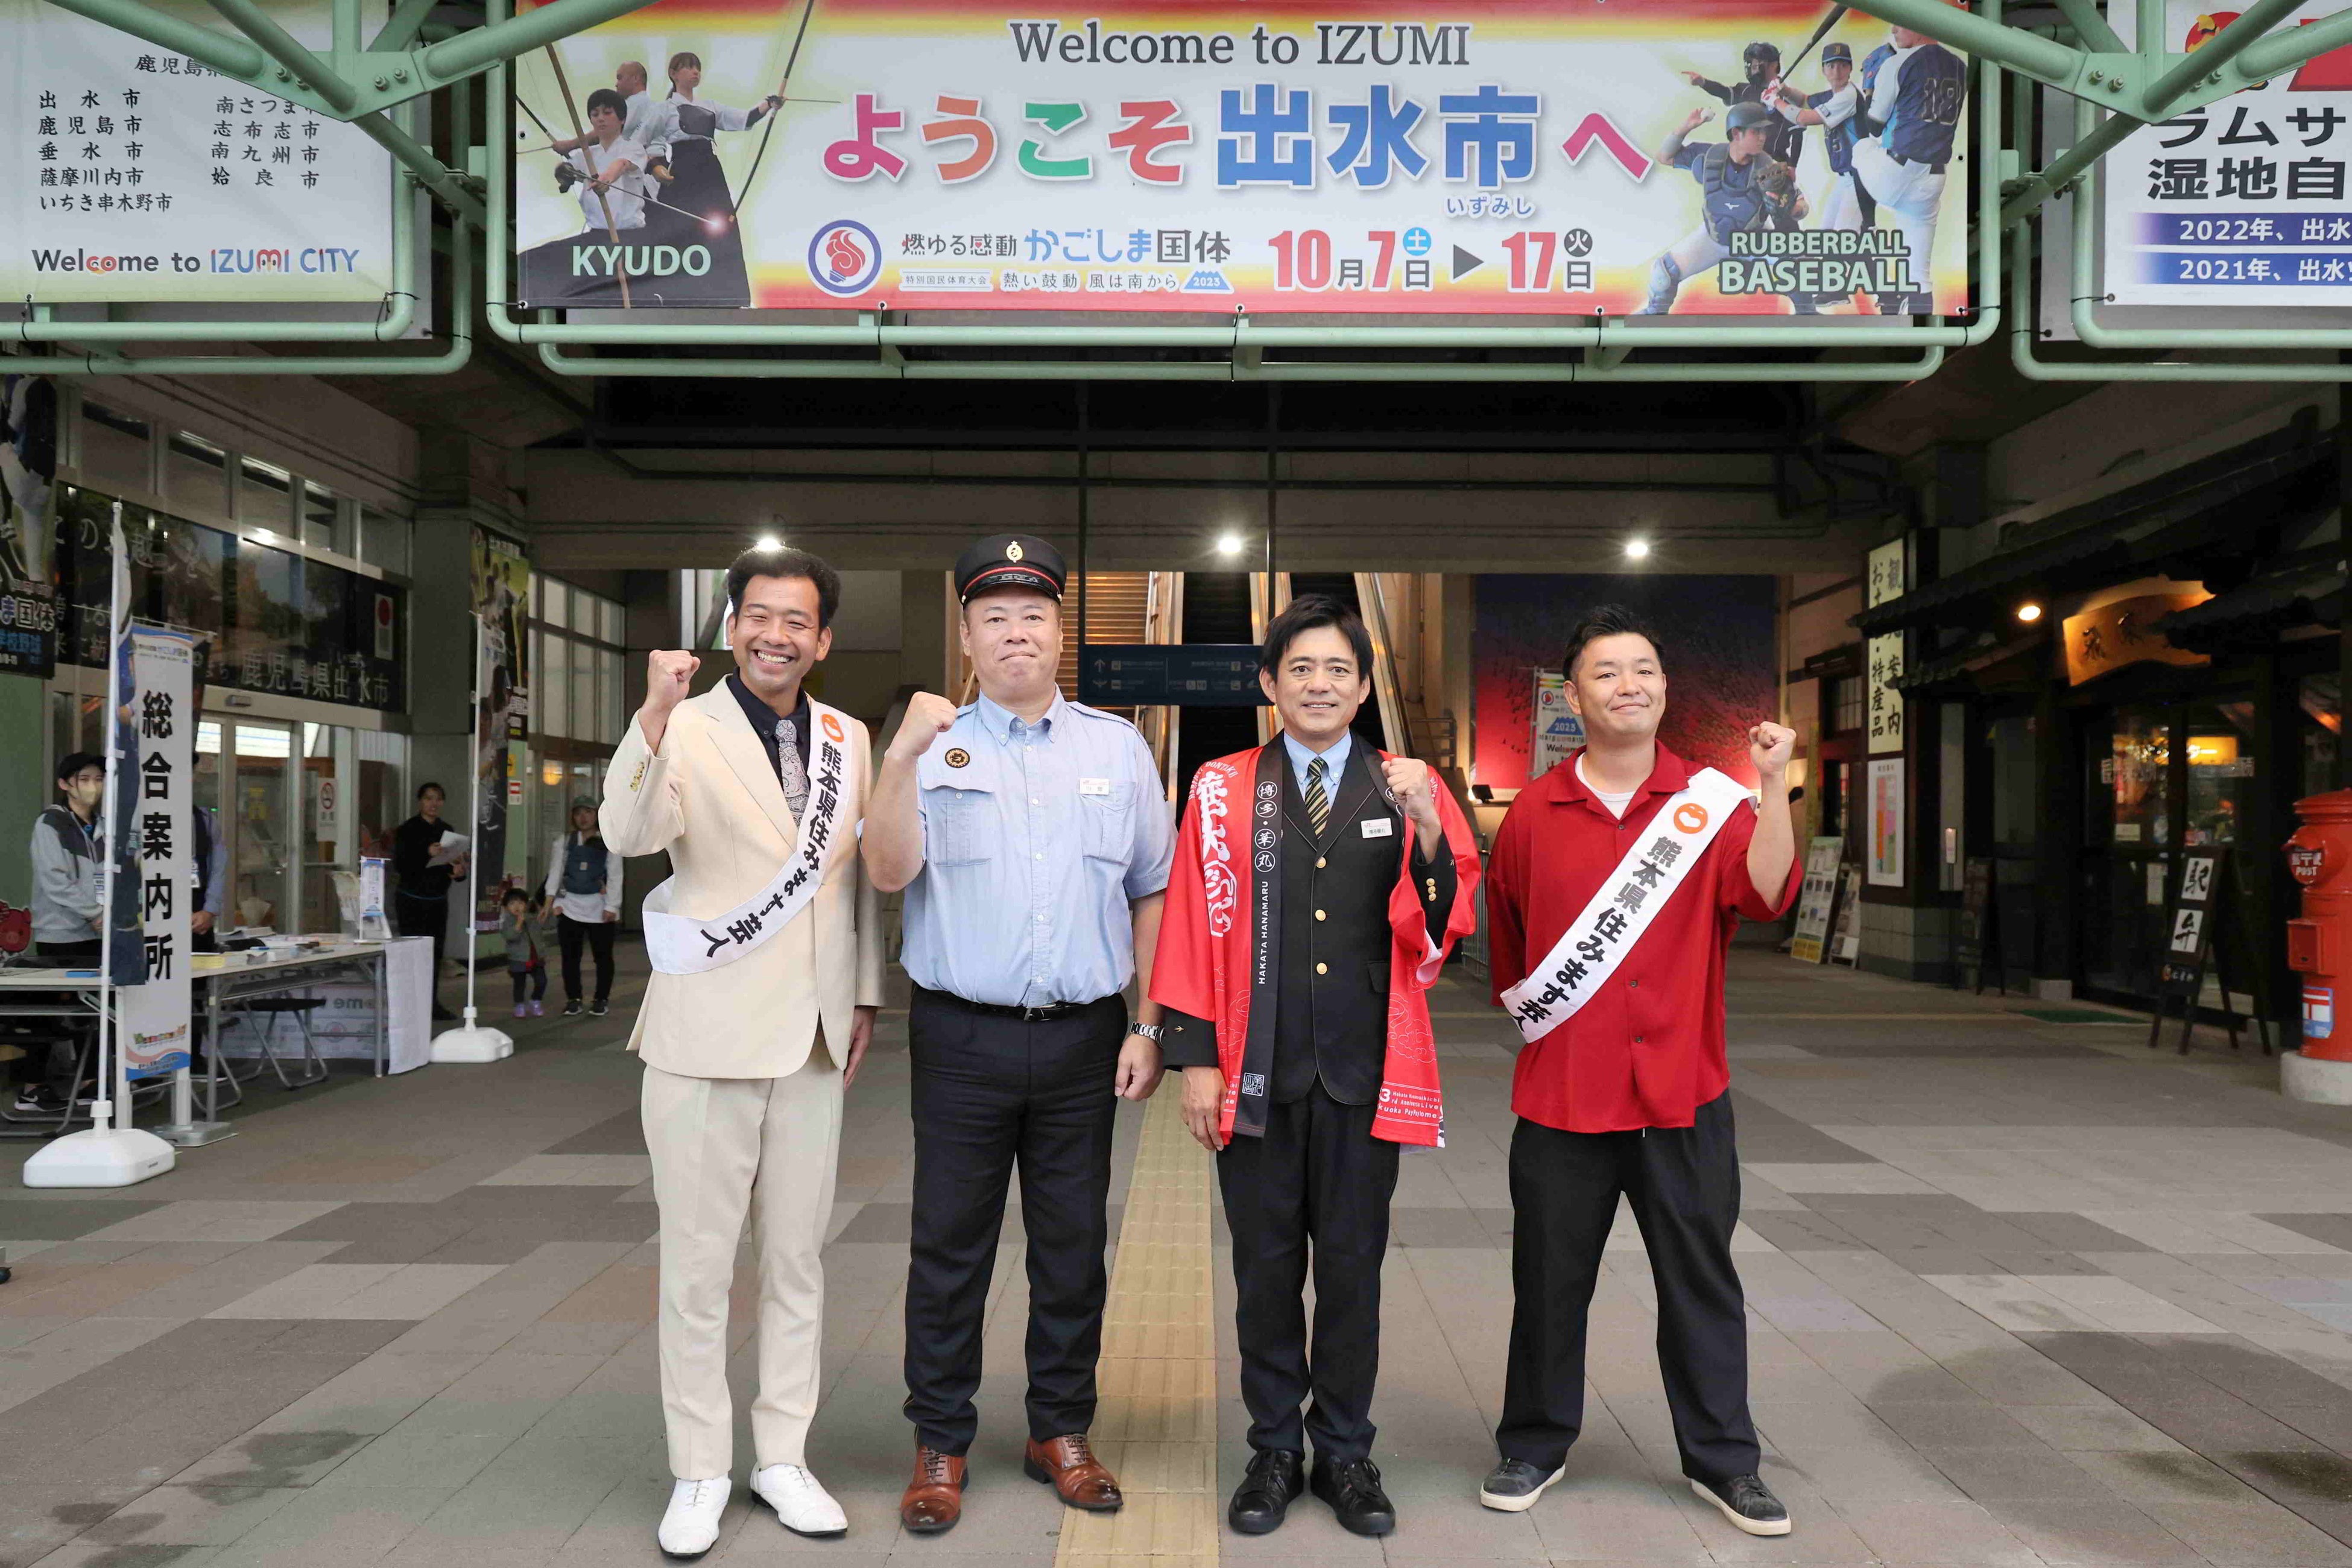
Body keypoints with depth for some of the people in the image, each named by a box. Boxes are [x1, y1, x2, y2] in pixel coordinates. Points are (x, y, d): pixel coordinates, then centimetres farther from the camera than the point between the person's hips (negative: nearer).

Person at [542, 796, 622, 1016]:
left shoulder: (609, 844, 4)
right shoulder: (564, 842, 9)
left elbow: (615, 876, -1)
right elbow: (555, 871, 3)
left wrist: (611, 907, -9)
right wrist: (550, 898, -10)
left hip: (600, 907, -1)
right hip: (570, 906, 1)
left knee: (603, 955, 4)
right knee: (570, 955, 3)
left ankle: (602, 999, 15)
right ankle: (573, 999, 12)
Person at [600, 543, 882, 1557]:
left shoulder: (847, 739, 8)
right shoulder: (688, 732, -7)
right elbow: (629, 835, -25)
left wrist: (865, 993, 12)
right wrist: (655, 717, -39)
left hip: (813, 1041, 4)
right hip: (707, 1038, -4)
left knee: (796, 1260, 14)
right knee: (697, 1267, 7)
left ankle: (782, 1458, 28)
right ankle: (699, 1474, 22)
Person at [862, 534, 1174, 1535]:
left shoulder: (1117, 748, 7)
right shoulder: (934, 747, 2)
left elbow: (1152, 893, 8)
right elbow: (889, 873, -10)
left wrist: (1149, 1028, 3)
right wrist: (901, 758, -23)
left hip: (1083, 1039, 2)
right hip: (963, 1037, -1)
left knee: (1073, 1246, 11)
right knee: (950, 1247, 7)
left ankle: (1061, 1432, 28)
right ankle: (940, 1444, 22)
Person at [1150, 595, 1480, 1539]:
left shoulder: (1409, 789, 4)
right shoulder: (1222, 789, 1)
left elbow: (1445, 930, -3)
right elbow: (1192, 927, -1)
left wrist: (1425, 831, -19)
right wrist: (1193, 1057, -5)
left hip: (1364, 1072, 1)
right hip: (1257, 1071, 0)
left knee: (1352, 1266, 10)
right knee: (1265, 1266, 10)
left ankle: (1345, 1452, 27)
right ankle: (1274, 1451, 27)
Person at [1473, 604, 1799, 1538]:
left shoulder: (1710, 803, 0)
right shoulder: (1534, 815, 0)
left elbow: (1767, 893, -17)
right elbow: (1505, 941, 13)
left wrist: (1775, 785, -24)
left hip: (1683, 1091, 0)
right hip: (1562, 1093, 0)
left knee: (1701, 1281, 11)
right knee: (1550, 1279, 12)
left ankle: (1721, 1459, 28)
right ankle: (1535, 1446, 29)